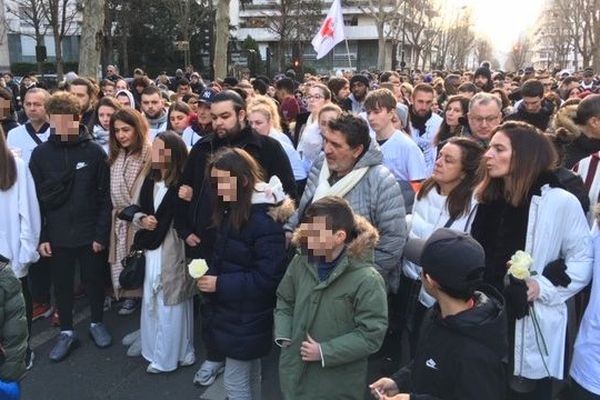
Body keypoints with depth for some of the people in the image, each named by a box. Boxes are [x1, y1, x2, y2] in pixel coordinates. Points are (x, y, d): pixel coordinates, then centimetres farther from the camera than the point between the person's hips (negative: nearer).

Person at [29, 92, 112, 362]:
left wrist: (102, 233, -10)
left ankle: (96, 323, 36)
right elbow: (35, 199, 0)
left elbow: (105, 197, -6)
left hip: (90, 234, -1)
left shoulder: (94, 152, -8)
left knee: (94, 280, 14)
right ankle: (67, 332, 31)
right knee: (62, 284, 14)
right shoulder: (40, 154, -3)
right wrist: (41, 236, -4)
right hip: (57, 235, 2)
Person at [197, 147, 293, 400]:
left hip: (248, 318, -8)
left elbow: (267, 278, -24)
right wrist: (210, 274, -1)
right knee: (249, 377, 23)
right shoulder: (231, 212, 5)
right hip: (233, 311, 9)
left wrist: (220, 284, -23)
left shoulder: (264, 221, -24)